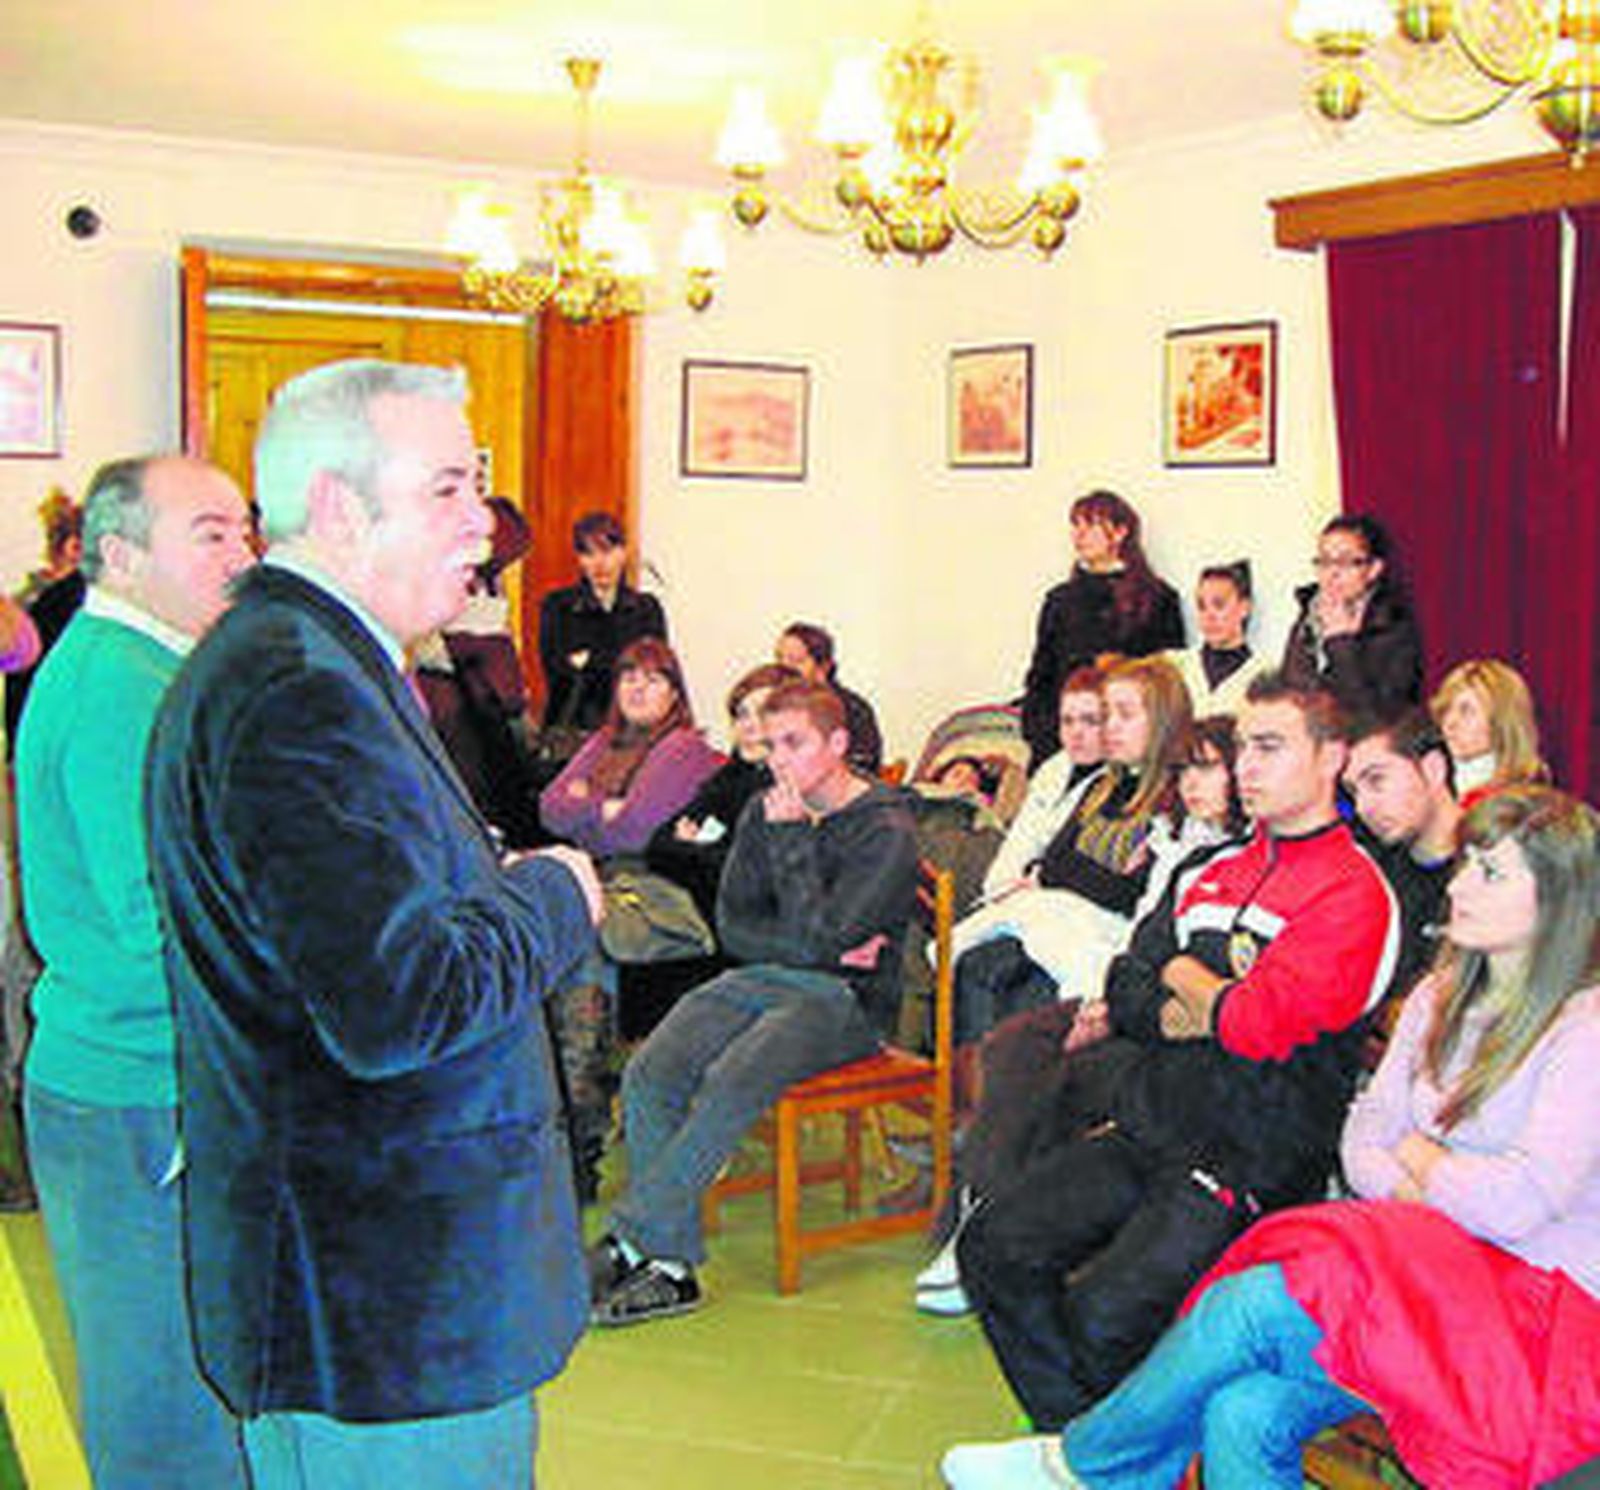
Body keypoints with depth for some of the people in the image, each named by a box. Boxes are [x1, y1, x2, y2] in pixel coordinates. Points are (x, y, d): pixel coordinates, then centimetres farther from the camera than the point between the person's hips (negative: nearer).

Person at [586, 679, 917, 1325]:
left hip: (844, 997, -6)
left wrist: (793, 838, -14)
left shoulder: (886, 830, -8)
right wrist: (820, 950, -8)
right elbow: (732, 927, 7)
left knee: (730, 1083, -31)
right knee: (648, 1075, -19)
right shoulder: (765, 813, 12)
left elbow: (820, 937, -17)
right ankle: (671, 1265, -18)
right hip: (758, 979, 6)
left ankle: (631, 1242, -21)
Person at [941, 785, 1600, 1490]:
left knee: (1252, 1305, -23)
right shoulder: (1441, 997, 14)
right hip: (1428, 1273, 6)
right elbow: (1366, 1130, 12)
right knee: (1245, 1413, -23)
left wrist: (1420, 1160, 0)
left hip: (1542, 1311, -6)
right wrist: (1414, 1197, -9)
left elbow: (1516, 1202, -19)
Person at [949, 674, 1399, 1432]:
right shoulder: (1211, 871, 19)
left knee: (1103, 1313, -24)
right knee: (993, 1247, -8)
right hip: (1146, 1123, 8)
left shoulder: (1353, 892, -6)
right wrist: (1188, 1014, -6)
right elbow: (1126, 988, 14)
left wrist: (1185, 980, 1)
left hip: (1250, 1157, -7)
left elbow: (1258, 1027, -17)